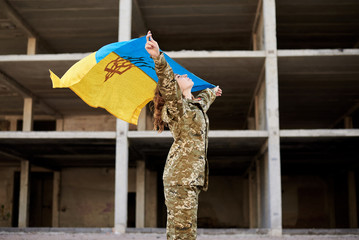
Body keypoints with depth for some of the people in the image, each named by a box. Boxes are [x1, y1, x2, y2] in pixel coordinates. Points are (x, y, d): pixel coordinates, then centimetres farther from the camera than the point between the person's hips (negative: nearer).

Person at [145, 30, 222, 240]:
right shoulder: (177, 106, -4)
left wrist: (212, 92, 68)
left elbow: (205, 98, 47)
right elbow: (167, 82, -23)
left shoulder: (197, 104, 22)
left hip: (193, 176, 8)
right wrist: (158, 57, -40)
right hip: (181, 176, -8)